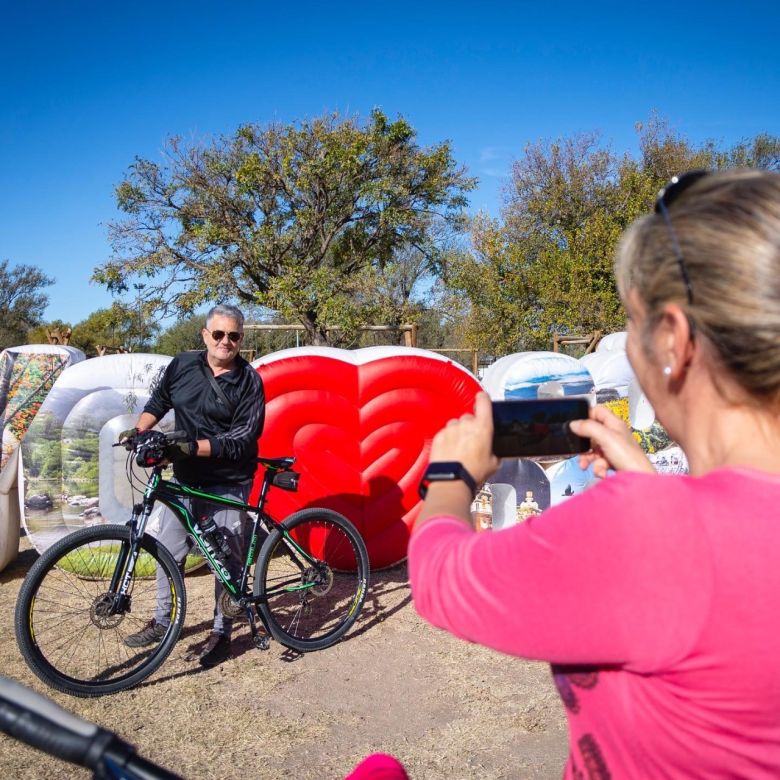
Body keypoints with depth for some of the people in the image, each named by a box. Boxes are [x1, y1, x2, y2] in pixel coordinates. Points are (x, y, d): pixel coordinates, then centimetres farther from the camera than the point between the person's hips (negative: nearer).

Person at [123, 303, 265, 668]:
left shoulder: (249, 381, -13)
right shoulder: (183, 364, 1)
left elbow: (242, 441, -19)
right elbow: (159, 401, 16)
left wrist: (192, 447, -29)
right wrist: (139, 430, -2)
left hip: (227, 484, -4)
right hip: (184, 478, 5)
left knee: (228, 559, 5)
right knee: (168, 551, 13)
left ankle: (221, 632, 21)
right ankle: (162, 621, 32)